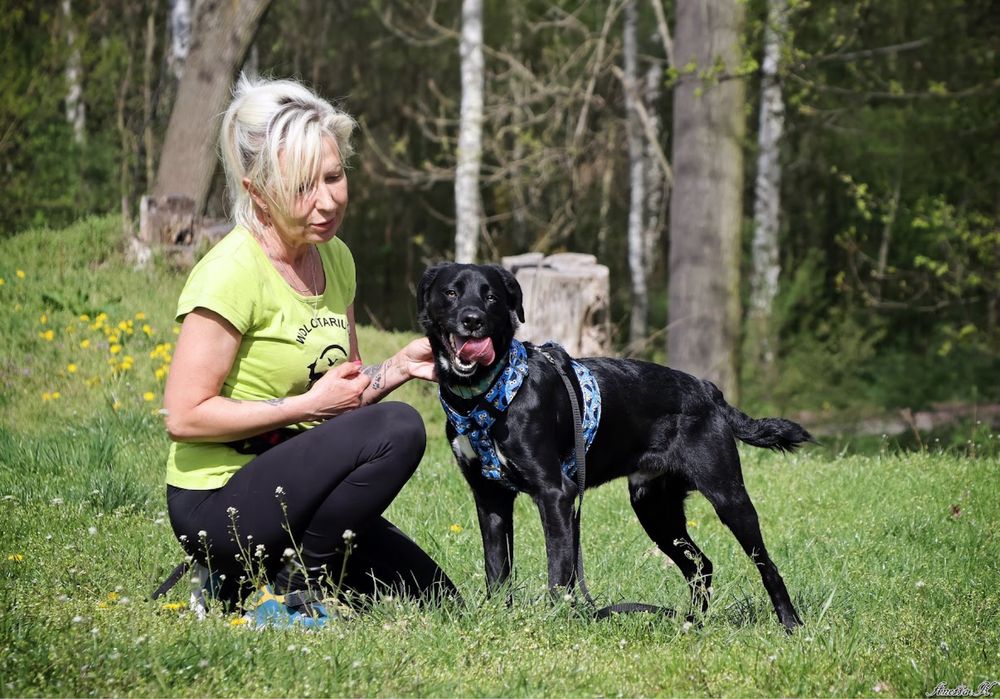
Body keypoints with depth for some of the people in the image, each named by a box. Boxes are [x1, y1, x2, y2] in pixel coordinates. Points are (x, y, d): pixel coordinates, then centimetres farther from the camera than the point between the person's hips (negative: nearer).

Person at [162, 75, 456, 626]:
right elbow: (184, 417, -21)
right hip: (218, 503, -9)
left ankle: (245, 581, 14)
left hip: (293, 494, 9)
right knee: (397, 429, -27)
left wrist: (399, 367, -3)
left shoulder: (336, 258, 6)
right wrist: (311, 405, -19)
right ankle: (290, 590, -13)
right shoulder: (233, 271, -18)